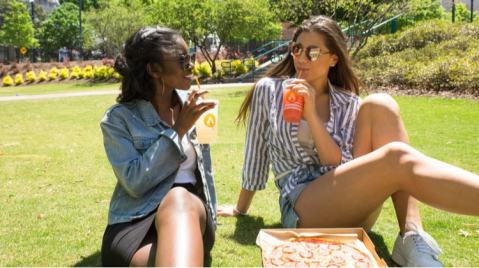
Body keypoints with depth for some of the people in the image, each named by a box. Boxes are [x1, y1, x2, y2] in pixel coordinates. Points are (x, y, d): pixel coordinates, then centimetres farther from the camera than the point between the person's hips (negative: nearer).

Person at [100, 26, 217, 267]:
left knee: (180, 199, -38)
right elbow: (135, 182, -14)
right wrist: (177, 131, -13)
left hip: (191, 206, 4)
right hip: (137, 220, -4)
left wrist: (209, 216, 20)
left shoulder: (191, 105, 11)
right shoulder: (118, 118, -2)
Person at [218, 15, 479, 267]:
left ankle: (412, 235, -29)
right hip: (301, 209, -4)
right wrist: (240, 209, 23)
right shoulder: (268, 91, 5)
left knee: (379, 106, -20)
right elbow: (254, 154, 14)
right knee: (399, 159, -31)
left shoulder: (350, 104, 9)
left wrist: (311, 115, -13)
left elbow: (345, 167, -4)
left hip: (352, 206, 4)